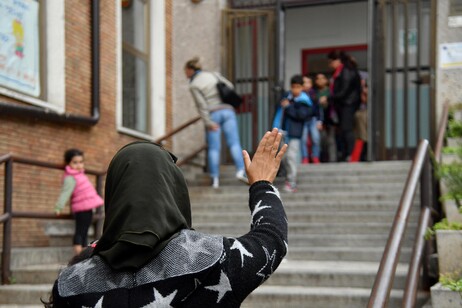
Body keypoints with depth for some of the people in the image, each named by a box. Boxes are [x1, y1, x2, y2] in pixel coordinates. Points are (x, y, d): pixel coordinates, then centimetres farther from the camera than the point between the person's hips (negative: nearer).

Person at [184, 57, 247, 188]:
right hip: (227, 111, 3)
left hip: (213, 115, -3)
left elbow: (201, 106, -12)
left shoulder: (194, 85, -5)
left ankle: (215, 179, 1)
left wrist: (208, 123, -11)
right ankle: (241, 170, -21)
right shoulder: (213, 74, 10)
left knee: (214, 148, 3)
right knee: (234, 143, -3)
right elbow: (229, 86, 16)